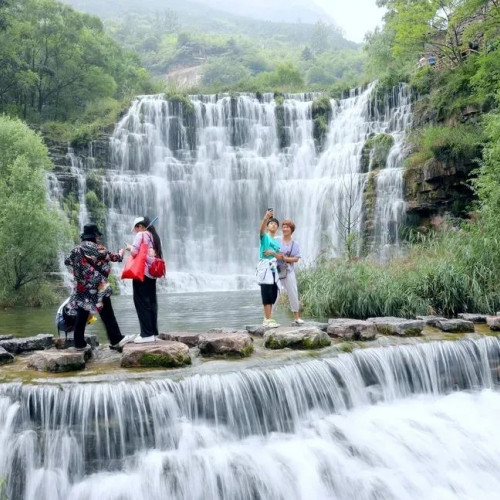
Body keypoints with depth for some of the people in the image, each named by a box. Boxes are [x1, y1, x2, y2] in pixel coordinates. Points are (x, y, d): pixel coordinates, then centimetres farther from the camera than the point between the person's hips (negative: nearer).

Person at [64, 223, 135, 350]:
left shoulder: (76, 250, 7)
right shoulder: (98, 249, -8)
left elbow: (67, 261, 20)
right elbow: (112, 257, 4)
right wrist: (120, 254, 25)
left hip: (81, 289, 6)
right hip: (98, 287, -6)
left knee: (81, 314, 8)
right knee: (107, 315, 0)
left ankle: (79, 343, 11)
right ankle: (116, 340, 3)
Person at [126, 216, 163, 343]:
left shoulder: (141, 235, -6)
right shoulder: (155, 236, 17)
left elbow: (135, 252, -14)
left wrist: (129, 247, 6)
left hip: (142, 272, -8)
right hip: (152, 272, 8)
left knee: (142, 302, -6)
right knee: (151, 302, 10)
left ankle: (147, 334, -9)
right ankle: (153, 332, 11)